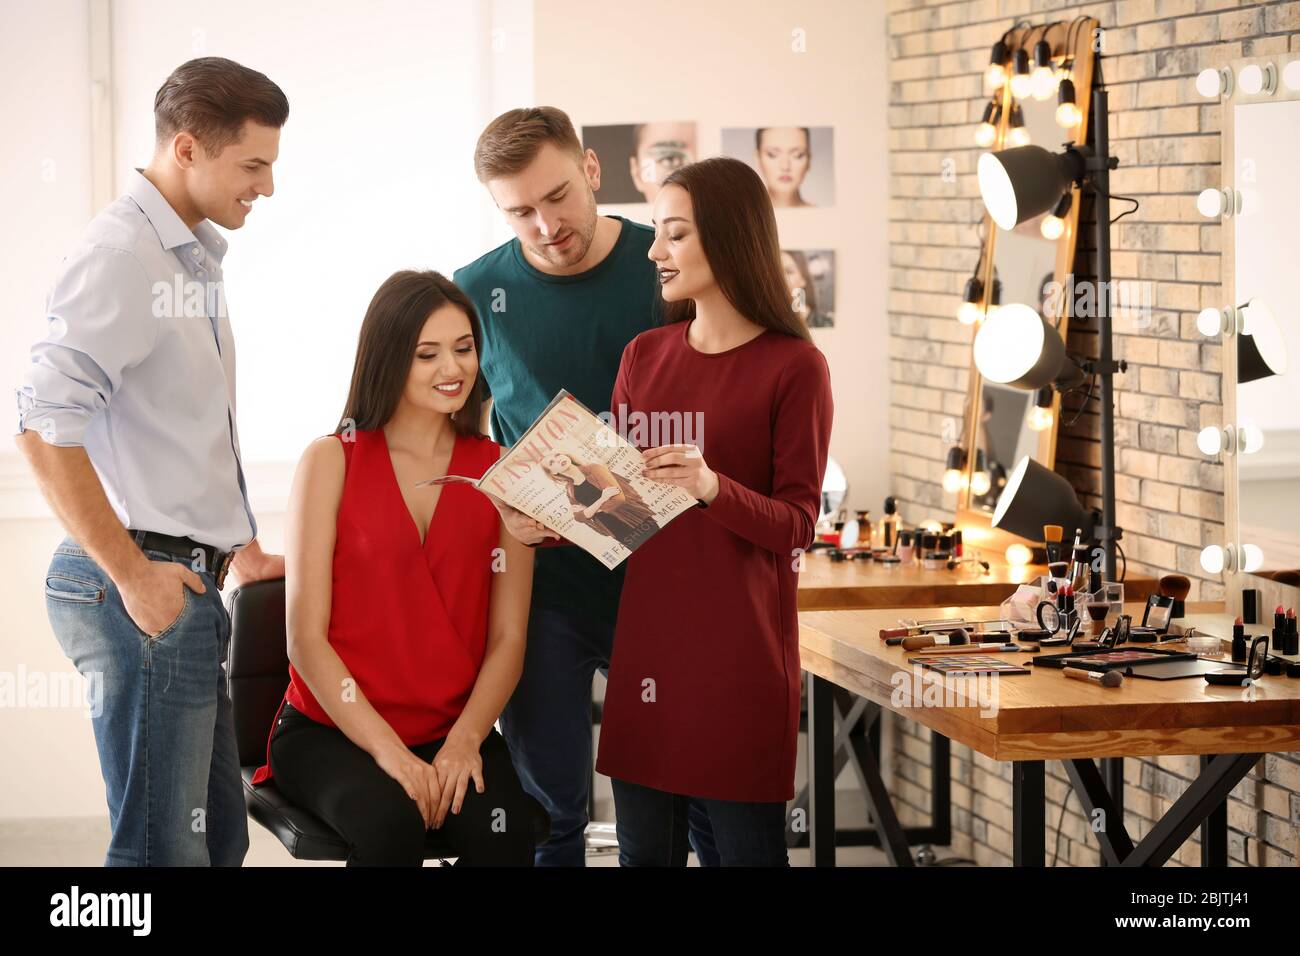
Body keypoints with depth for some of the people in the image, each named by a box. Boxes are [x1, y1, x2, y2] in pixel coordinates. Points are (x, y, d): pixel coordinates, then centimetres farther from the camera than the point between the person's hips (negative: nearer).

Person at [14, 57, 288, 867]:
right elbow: (45, 428, -22)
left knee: (218, 833, 15)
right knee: (163, 848, -8)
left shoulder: (195, 258, 16)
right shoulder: (119, 254, -14)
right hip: (143, 586, -10)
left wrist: (240, 547, 22)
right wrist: (132, 577, -19)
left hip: (186, 580, 10)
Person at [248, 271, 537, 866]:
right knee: (390, 823, -34)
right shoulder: (332, 460, 1)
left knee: (504, 828, -30)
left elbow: (508, 636, 4)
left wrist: (465, 741, -14)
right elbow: (306, 638, -4)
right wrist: (388, 750, -15)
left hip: (454, 733, 2)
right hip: (330, 731, -2)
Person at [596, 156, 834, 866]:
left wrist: (712, 487, -24)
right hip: (646, 633, 5)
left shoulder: (793, 366, -5)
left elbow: (796, 524, -8)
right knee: (644, 847, 9)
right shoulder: (644, 356, 12)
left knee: (746, 843, 0)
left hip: (739, 644, -5)